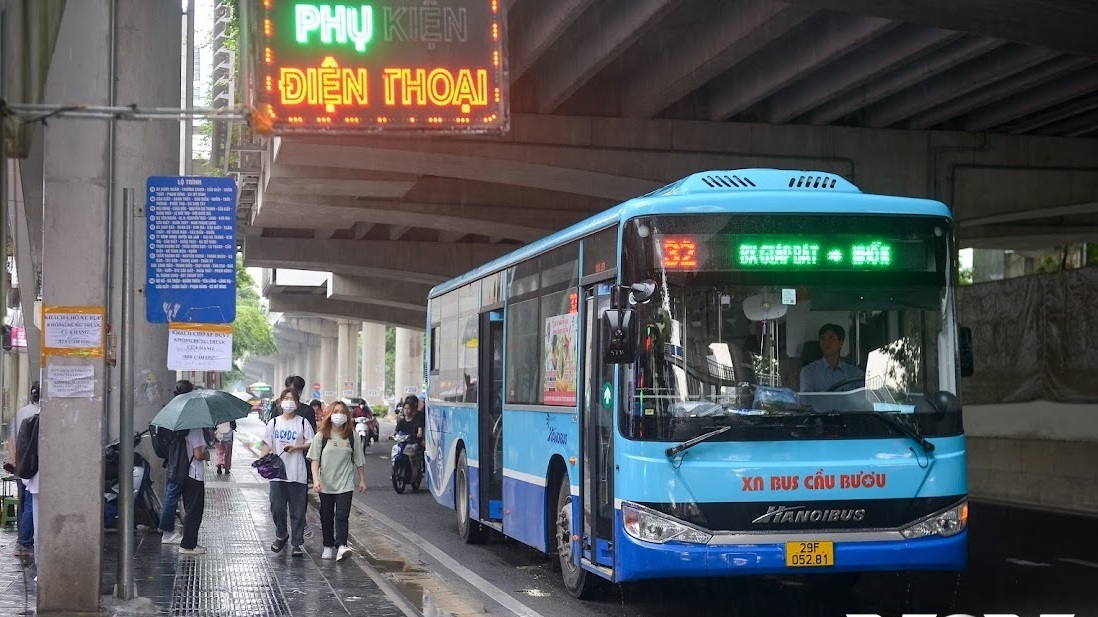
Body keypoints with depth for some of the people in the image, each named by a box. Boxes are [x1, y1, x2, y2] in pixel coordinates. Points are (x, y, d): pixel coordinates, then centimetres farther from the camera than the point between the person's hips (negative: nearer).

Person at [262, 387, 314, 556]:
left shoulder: (303, 422, 3)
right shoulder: (274, 422, 9)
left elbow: (312, 443, 3)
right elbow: (267, 444, 8)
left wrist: (296, 447, -10)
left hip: (297, 474, -2)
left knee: (297, 510, 0)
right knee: (277, 508, 1)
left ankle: (296, 543, 7)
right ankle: (281, 535, 26)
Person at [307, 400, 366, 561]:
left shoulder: (352, 437, 3)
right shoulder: (321, 436, 0)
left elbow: (359, 461, 10)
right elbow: (315, 459, -2)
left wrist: (362, 480, 11)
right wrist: (316, 479, -13)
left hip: (345, 484, -1)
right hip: (325, 484, 1)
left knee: (342, 515, -12)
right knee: (327, 517, 9)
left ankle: (341, 546, -20)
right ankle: (328, 547, 19)